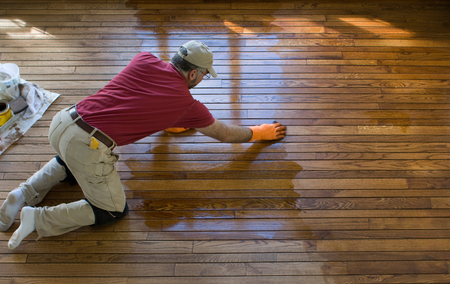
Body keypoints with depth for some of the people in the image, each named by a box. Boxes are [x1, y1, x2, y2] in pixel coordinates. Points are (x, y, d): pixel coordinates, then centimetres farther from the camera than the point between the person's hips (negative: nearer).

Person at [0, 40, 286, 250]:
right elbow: (225, 134, 16)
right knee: (115, 211, 14)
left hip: (62, 121, 7)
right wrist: (260, 132, 31)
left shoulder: (144, 60, 10)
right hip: (90, 147, -7)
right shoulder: (187, 104, 0)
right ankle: (38, 218, 5)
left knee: (69, 162, 40)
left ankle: (25, 194, 22)